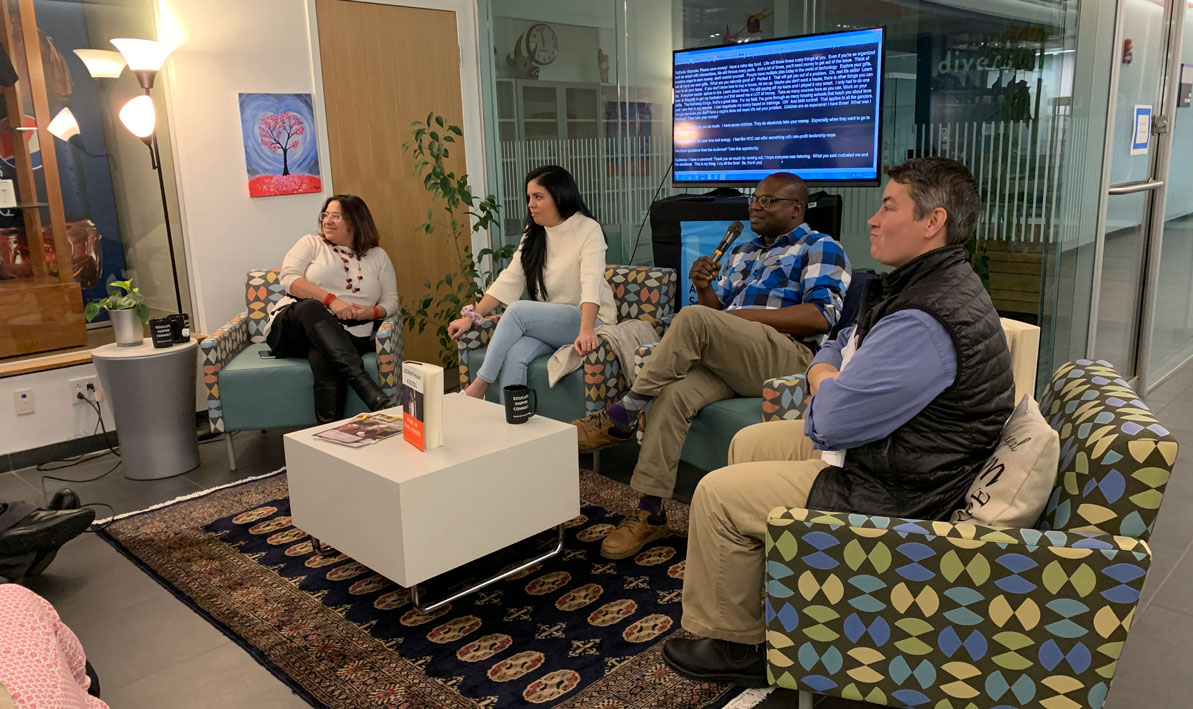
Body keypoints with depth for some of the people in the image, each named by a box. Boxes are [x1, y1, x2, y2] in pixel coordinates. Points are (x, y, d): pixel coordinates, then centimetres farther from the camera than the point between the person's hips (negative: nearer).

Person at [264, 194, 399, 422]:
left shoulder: (378, 256, 20)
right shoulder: (311, 244, 15)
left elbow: (391, 301, 15)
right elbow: (289, 278, -2)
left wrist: (371, 312, -10)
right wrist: (331, 300, -16)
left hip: (344, 338, 1)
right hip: (293, 325, 0)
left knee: (324, 358, -39)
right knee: (311, 307, -40)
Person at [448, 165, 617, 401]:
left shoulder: (587, 230, -10)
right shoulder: (533, 233, 10)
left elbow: (591, 284, -24)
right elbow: (508, 280, 5)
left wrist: (586, 331, -40)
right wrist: (472, 316, -5)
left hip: (588, 319, -5)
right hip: (547, 323, 5)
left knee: (518, 310, -28)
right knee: (514, 355, -28)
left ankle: (479, 386, -19)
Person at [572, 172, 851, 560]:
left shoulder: (821, 248, 7)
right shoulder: (743, 253, 30)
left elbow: (822, 316, -9)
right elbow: (715, 310, 27)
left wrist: (743, 315, -11)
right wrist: (704, 289, 3)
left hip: (789, 360, -6)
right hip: (727, 362, 6)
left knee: (693, 318, -30)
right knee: (674, 393, -26)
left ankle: (623, 414, -19)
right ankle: (649, 512, -20)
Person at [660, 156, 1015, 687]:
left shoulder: (925, 323, -30)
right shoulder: (928, 282, 6)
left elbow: (833, 420, -29)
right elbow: (831, 354, 13)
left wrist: (825, 383, -7)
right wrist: (827, 375, -9)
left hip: (895, 494, -11)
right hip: (883, 450, 11)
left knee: (716, 494, -7)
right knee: (748, 443, 20)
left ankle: (733, 643, 14)